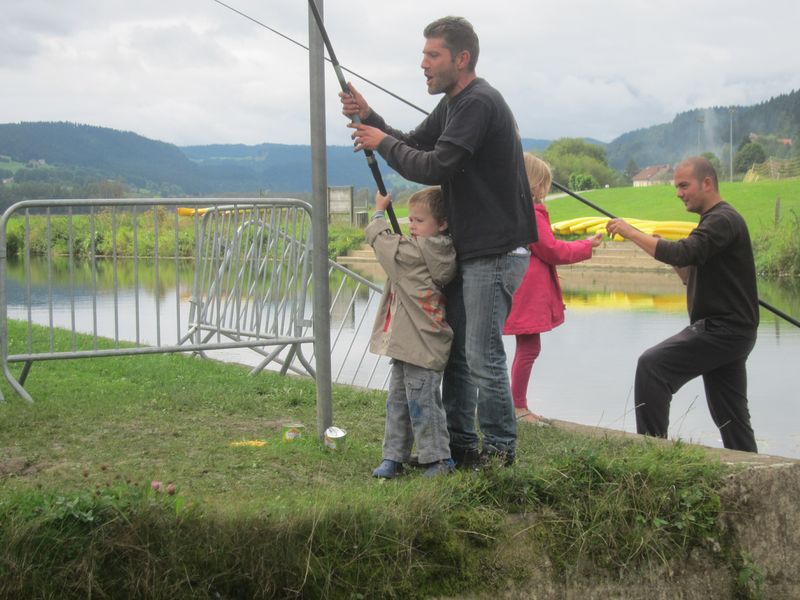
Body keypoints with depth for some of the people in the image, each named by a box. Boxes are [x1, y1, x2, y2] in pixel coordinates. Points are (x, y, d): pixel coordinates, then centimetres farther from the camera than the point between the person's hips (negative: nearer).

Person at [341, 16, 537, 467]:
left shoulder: (479, 103, -17)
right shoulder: (453, 105, 16)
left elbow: (435, 168, -23)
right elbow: (415, 147, 19)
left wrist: (383, 143, -10)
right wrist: (370, 118, 4)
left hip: (496, 253, -10)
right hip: (467, 250, 10)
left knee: (484, 357, -6)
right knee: (455, 351, 13)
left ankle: (500, 451, 7)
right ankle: (461, 444, 22)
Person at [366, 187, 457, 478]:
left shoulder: (416, 252, -17)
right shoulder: (440, 252, 9)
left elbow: (381, 239, -8)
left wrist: (379, 211, 7)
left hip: (422, 346, -10)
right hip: (407, 344, 10)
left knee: (422, 403, -3)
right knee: (397, 401, 14)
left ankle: (438, 459, 5)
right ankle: (394, 456, 20)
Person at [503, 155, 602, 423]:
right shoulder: (531, 214, -16)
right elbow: (553, 251, -11)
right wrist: (587, 246, 1)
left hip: (522, 291, 10)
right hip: (528, 293, -10)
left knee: (526, 348, 15)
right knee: (528, 348, -5)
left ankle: (518, 407, 19)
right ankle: (518, 408, -1)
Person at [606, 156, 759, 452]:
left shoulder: (723, 220, -12)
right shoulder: (715, 220, 20)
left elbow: (683, 254, -27)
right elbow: (692, 278, 22)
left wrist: (632, 233, -20)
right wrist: (664, 248, 7)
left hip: (723, 329, -10)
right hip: (728, 330, 10)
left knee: (652, 364, -16)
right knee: (730, 416, 11)